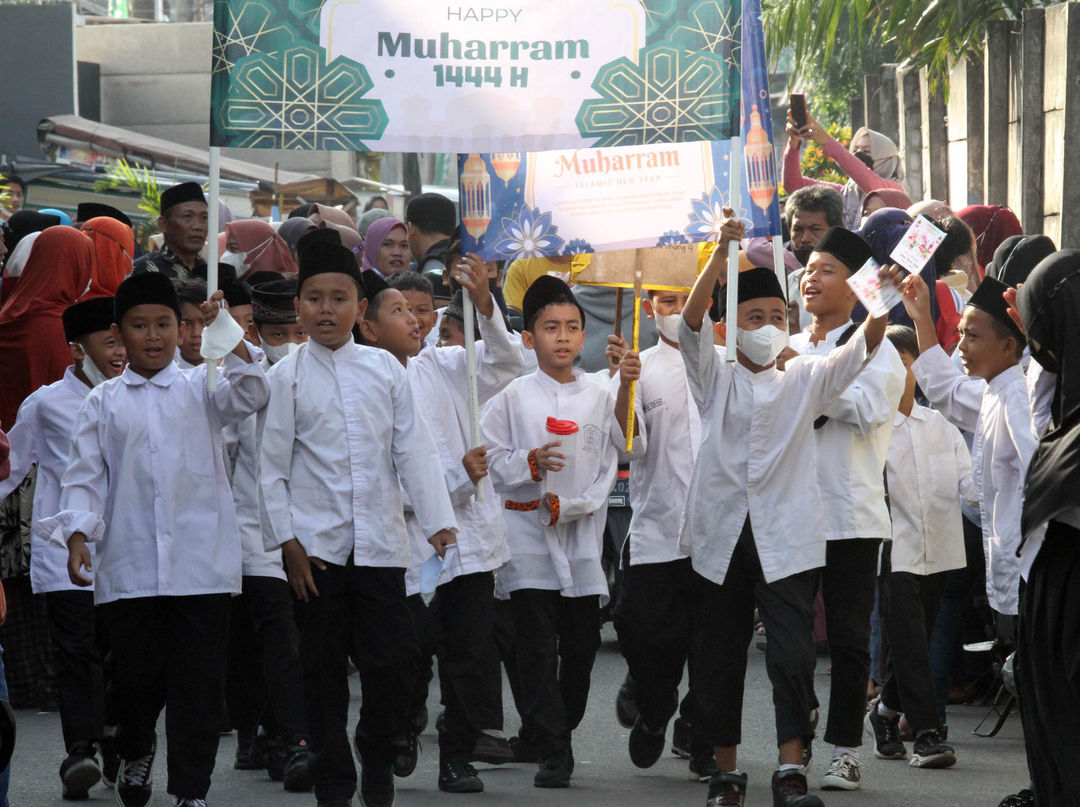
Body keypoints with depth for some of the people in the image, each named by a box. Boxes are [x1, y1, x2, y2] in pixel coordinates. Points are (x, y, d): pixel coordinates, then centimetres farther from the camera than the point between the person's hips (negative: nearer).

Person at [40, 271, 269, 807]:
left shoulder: (200, 388, 9)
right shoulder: (102, 403, 11)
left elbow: (248, 395, -11)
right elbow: (85, 476, 9)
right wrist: (78, 535, -6)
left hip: (201, 561, -1)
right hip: (128, 566, 1)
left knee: (198, 681, -2)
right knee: (136, 675, 7)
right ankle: (136, 751, 36)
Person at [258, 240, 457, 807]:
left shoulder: (385, 369, 5)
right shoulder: (287, 377, 1)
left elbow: (413, 451, 6)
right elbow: (272, 467, 1)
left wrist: (439, 522, 0)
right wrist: (287, 541, -4)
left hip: (380, 541, 1)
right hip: (316, 543, -1)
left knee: (393, 656, -4)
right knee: (323, 666, 4)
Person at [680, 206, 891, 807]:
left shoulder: (805, 382, 11)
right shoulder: (715, 380, 8)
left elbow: (860, 351, -4)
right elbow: (693, 321, -8)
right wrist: (723, 254, -24)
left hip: (787, 541, -1)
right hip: (721, 536, 1)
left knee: (794, 654, -13)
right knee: (719, 658, 6)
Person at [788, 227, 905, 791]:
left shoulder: (874, 347, 0)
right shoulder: (786, 348, 16)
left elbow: (866, 409, -16)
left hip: (850, 512, -5)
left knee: (848, 637, -1)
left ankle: (845, 751, 5)